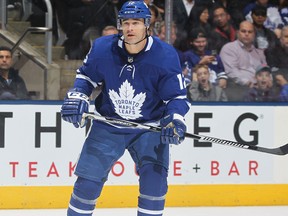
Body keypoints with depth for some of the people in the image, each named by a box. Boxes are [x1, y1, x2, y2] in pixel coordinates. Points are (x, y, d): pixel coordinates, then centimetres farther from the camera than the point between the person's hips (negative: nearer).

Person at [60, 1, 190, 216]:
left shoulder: (165, 55, -16)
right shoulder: (102, 48, -11)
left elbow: (177, 96, -10)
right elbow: (86, 76, 7)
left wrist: (175, 120, -28)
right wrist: (76, 97, -10)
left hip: (149, 126, -1)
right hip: (108, 125, 1)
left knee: (155, 180, -17)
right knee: (88, 179, -1)